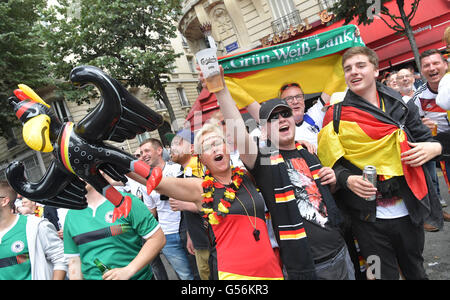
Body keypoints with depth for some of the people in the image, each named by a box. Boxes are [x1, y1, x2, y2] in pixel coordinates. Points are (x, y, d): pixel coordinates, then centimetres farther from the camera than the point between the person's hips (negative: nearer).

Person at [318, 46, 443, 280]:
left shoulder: (401, 106, 4)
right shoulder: (336, 116, -4)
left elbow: (424, 139, 12)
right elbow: (331, 163, -4)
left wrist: (434, 148, -10)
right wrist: (347, 179, -22)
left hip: (408, 211, 3)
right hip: (369, 217, -3)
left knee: (415, 270, 23)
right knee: (385, 275, 12)